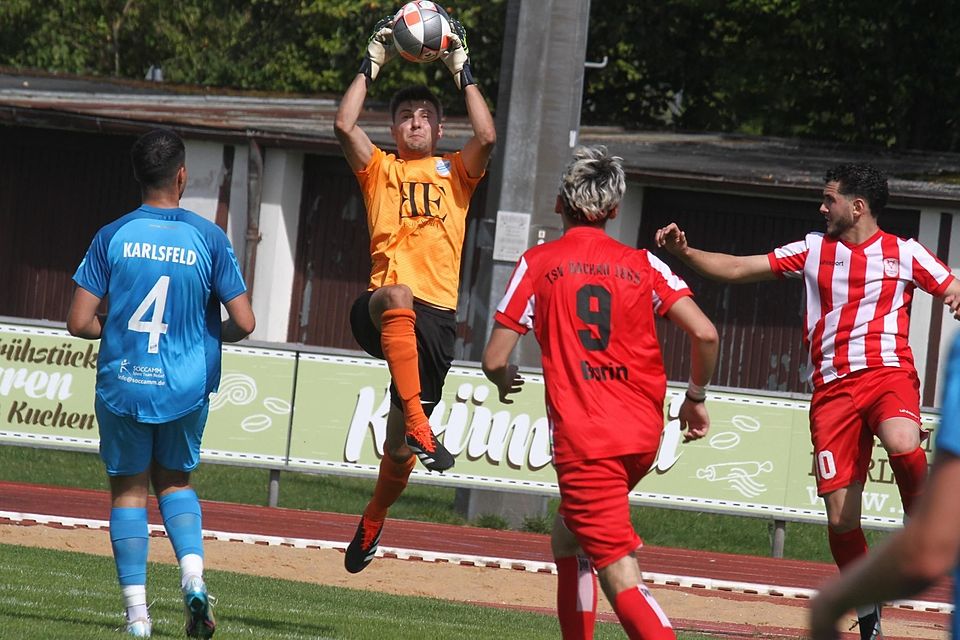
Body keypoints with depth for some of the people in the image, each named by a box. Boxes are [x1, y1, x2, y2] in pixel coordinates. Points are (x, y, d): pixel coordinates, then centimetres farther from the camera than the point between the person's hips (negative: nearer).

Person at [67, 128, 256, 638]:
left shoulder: (112, 237, -6)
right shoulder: (208, 238, -6)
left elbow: (79, 322, -7)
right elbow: (243, 323, -7)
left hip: (123, 385, -1)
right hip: (186, 386, 1)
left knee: (128, 490, 10)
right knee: (175, 481, 21)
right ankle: (193, 574, -3)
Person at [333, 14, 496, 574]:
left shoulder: (456, 172, 19)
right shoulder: (379, 169, 17)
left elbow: (487, 136, -1)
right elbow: (345, 125, 1)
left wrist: (463, 72, 4)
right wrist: (372, 66, 5)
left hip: (436, 315, 1)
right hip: (381, 308, -1)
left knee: (399, 446, 1)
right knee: (398, 297, -42)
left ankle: (372, 524, 29)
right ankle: (420, 427, -49)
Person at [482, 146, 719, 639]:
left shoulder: (539, 263, 2)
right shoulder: (641, 264, 9)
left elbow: (493, 360, 2)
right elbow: (704, 333, -3)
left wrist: (505, 381, 26)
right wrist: (696, 398, 15)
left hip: (584, 441, -5)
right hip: (644, 434, 5)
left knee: (619, 575, -11)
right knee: (568, 531, 27)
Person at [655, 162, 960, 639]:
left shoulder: (905, 254, 7)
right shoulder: (813, 251, 15)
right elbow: (738, 269, 15)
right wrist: (685, 252, 3)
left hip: (888, 372, -3)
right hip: (832, 386, 3)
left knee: (901, 442, -38)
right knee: (840, 517, -3)